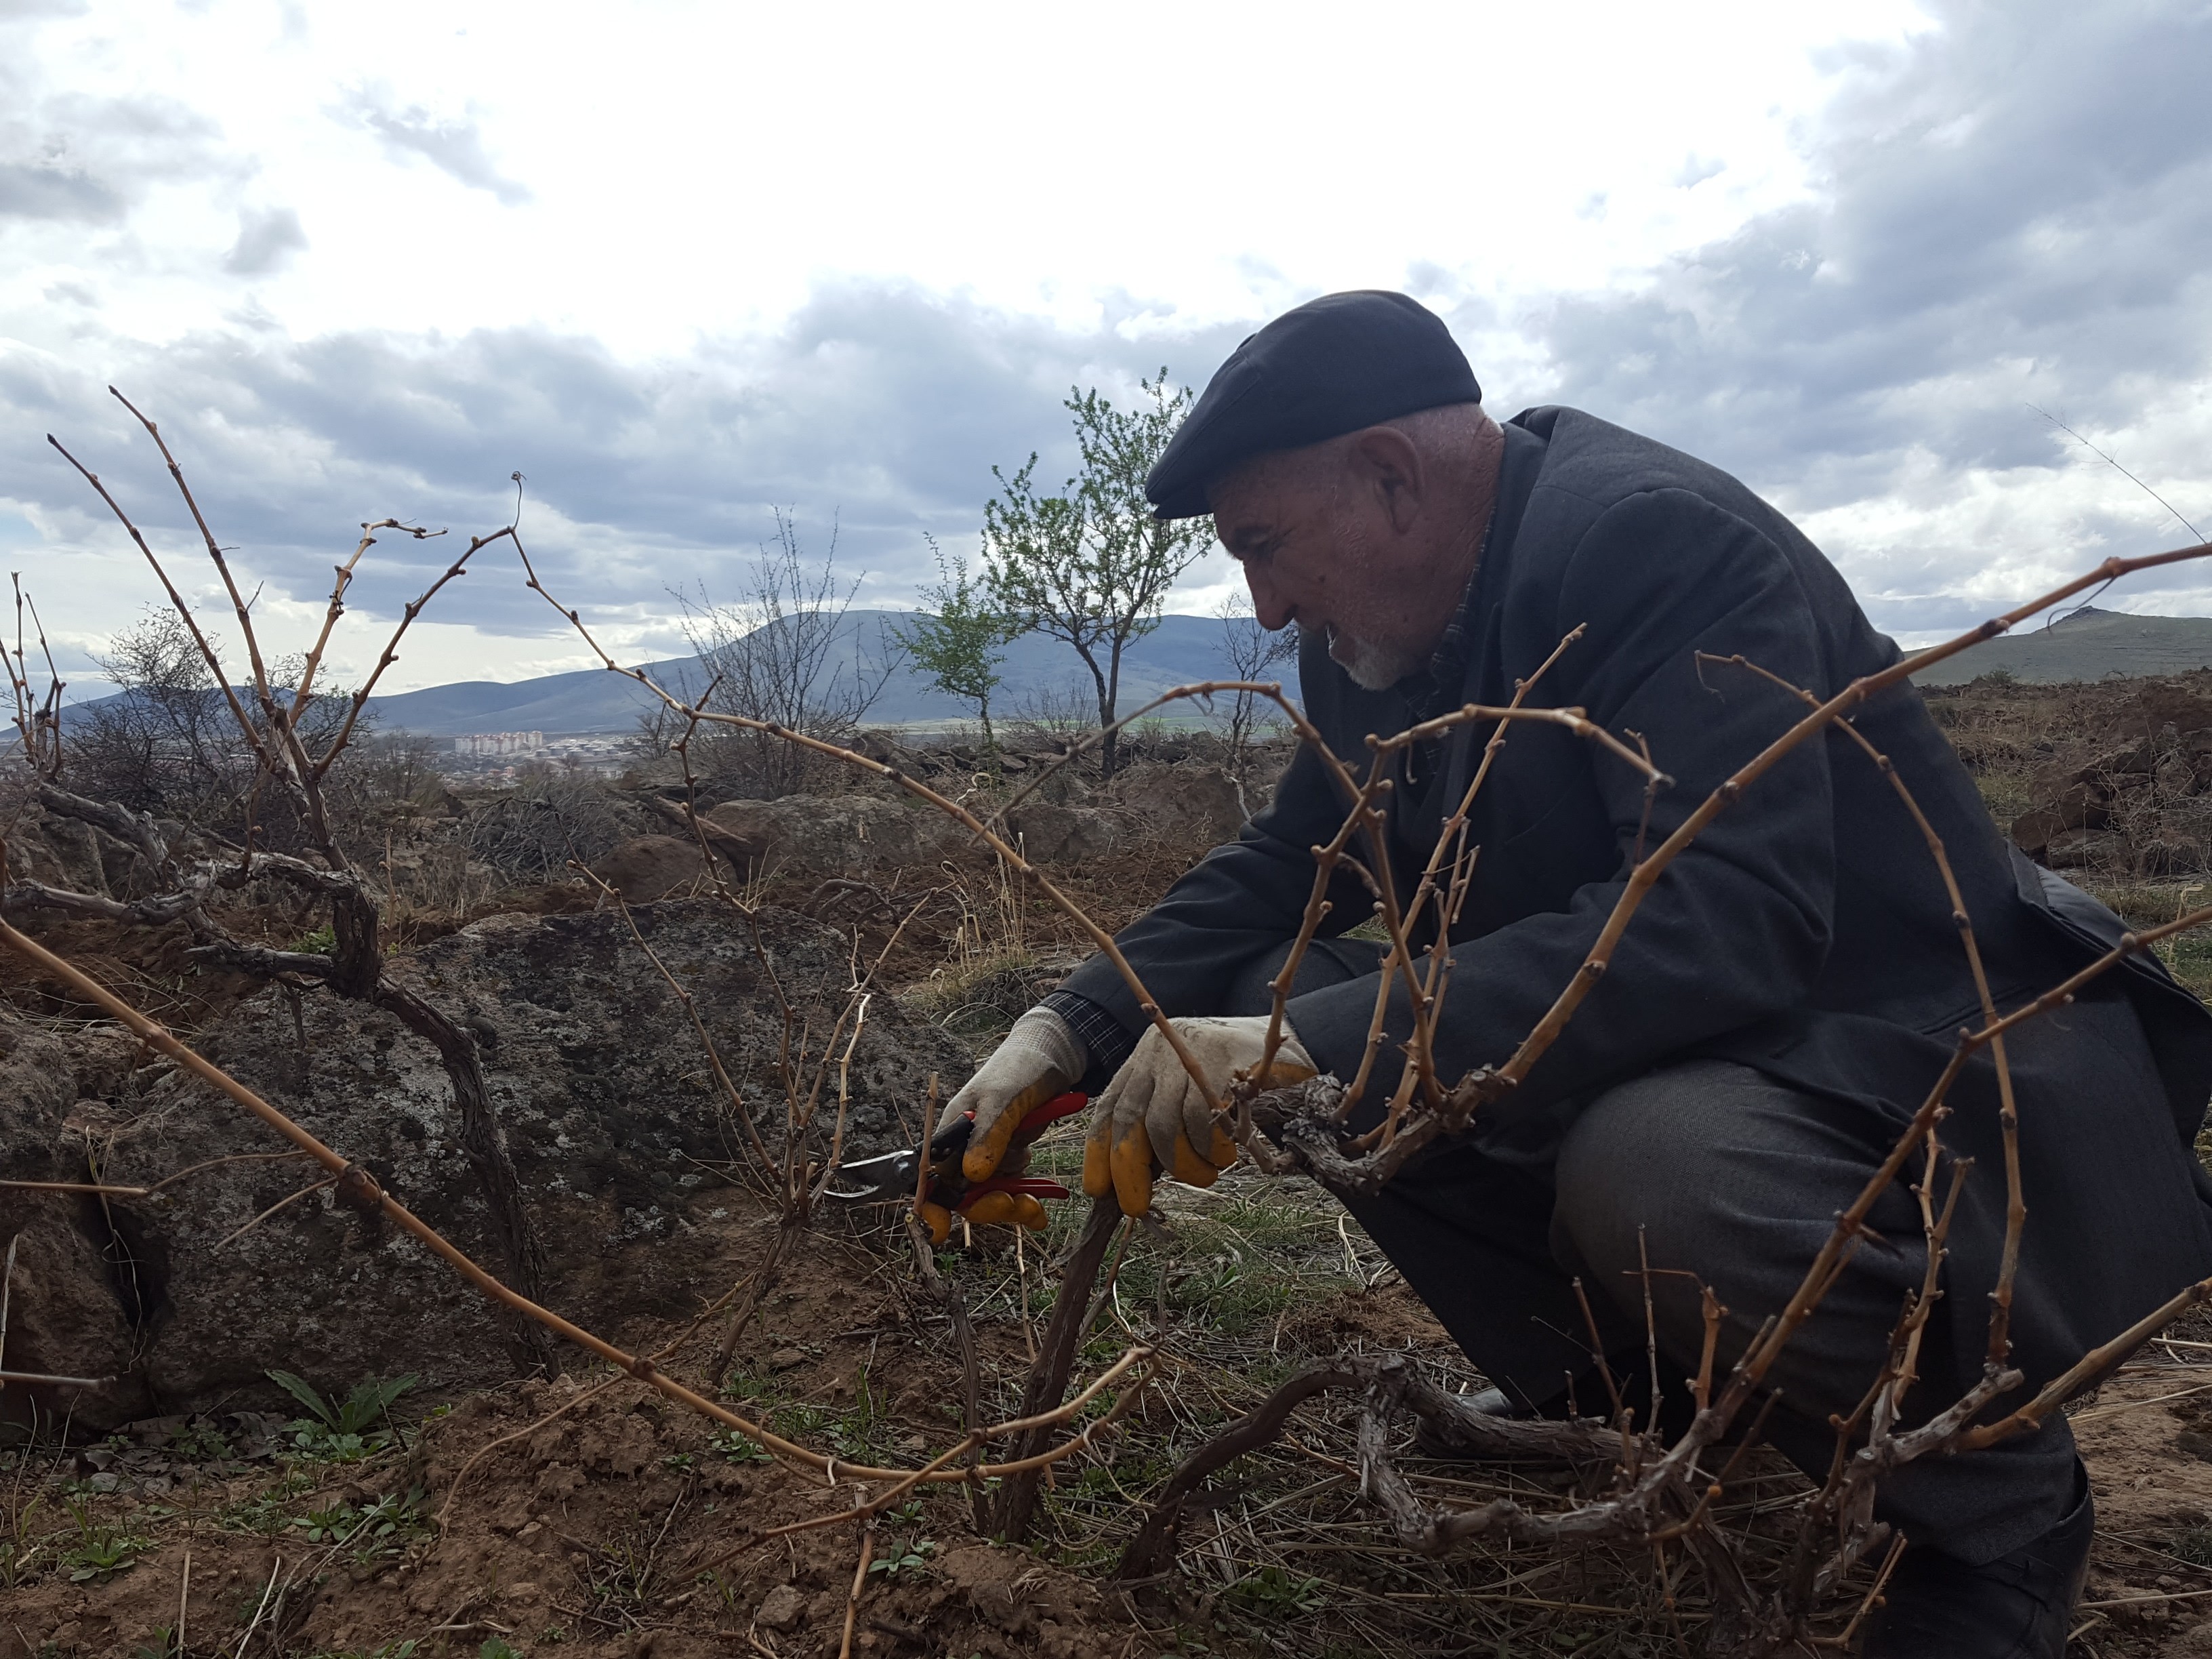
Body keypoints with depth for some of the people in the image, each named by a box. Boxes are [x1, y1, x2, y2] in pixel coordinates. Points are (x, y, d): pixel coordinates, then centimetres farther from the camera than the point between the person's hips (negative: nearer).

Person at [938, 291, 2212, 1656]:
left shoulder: (1658, 540, -22)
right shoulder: (1383, 632, 2)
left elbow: (1732, 917, -34)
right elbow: (1279, 868, 6)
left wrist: (1324, 1040, -40)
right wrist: (1073, 1031, -8)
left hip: (1934, 1071, -7)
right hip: (1656, 1053, 8)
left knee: (1650, 1167, -37)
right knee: (1279, 1007, -5)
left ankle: (2007, 1511, -3)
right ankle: (1604, 1383, 11)